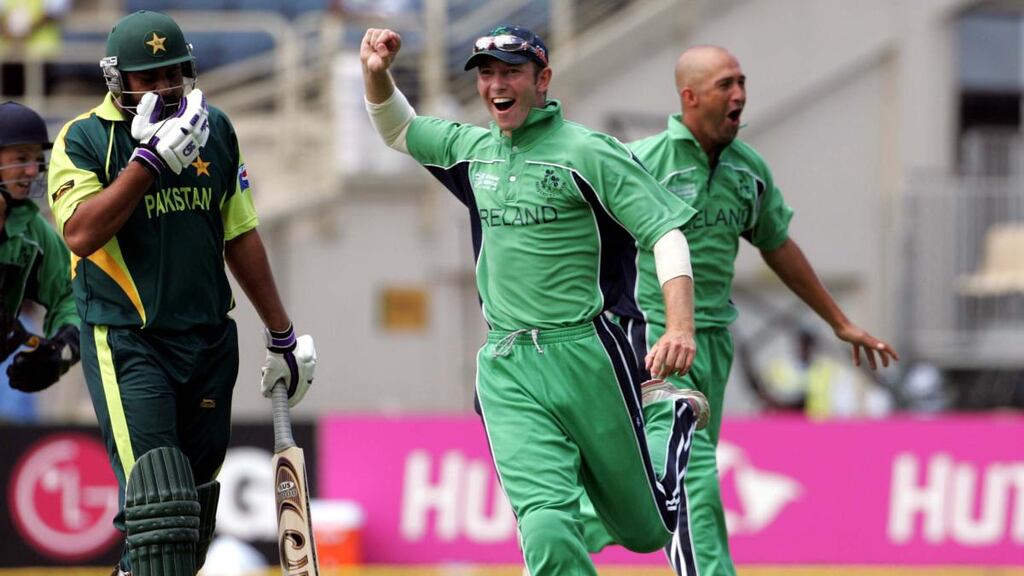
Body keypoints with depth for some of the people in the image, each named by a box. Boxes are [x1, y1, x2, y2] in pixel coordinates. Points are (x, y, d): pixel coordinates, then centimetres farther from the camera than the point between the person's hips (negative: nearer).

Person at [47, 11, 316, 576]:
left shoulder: (214, 131, 9)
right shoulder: (83, 141, -5)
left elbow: (240, 236, 16)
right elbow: (82, 234, -21)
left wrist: (282, 335, 17)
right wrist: (152, 158, -23)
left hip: (209, 338, 5)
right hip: (126, 343, -5)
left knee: (195, 496, 7)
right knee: (155, 498, -15)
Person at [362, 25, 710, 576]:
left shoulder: (589, 153, -5)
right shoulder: (473, 150, 13)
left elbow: (666, 233, -11)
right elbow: (398, 131, 30)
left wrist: (679, 328, -26)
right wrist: (375, 74, 9)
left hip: (586, 358, -3)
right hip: (506, 370, 4)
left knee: (646, 531, 10)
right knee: (546, 531, -17)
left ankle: (672, 414, 39)